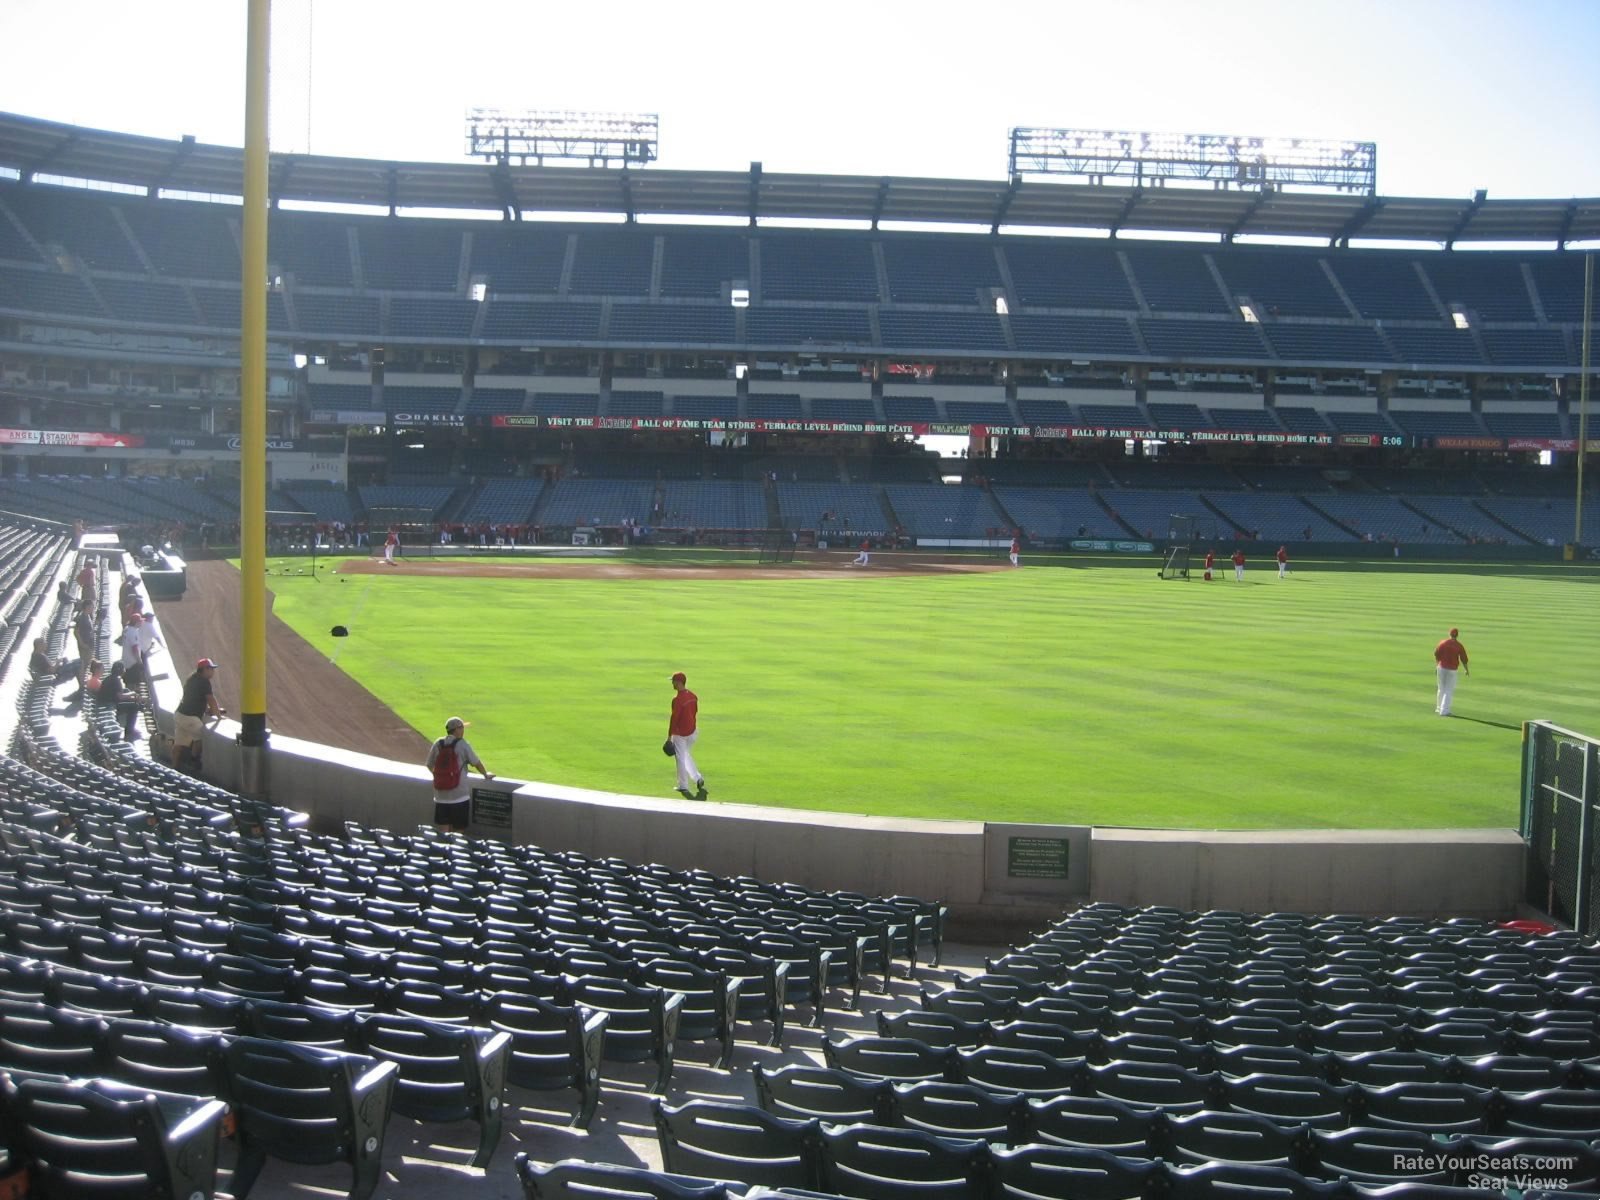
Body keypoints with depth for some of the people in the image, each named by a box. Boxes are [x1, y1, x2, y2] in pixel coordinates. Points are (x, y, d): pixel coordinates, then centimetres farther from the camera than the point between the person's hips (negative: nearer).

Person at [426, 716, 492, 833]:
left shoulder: (437, 744, 3)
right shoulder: (462, 744, -7)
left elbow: (430, 765, 11)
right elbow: (476, 762, -1)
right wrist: (486, 774, 16)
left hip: (440, 795, 4)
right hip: (459, 795, -4)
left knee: (443, 830, 7)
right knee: (458, 829, 4)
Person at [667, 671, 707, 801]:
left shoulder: (677, 699, -22)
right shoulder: (693, 696, 2)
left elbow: (674, 718, -21)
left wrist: (669, 736, -15)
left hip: (680, 734, -8)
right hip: (692, 732, 8)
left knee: (680, 758, 4)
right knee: (687, 756, 23)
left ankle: (683, 787, 11)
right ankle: (698, 779, 16)